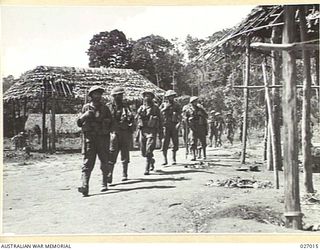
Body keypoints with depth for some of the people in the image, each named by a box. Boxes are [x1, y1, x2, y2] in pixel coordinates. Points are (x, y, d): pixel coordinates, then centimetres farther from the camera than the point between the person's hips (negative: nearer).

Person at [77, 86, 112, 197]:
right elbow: (79, 123, 9)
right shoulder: (86, 108, 9)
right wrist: (85, 116, -9)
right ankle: (85, 187, -18)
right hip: (89, 138, -1)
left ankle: (104, 184, 24)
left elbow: (111, 123, 12)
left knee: (104, 162, 8)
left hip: (103, 138, 1)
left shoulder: (105, 108, 9)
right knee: (87, 163, -10)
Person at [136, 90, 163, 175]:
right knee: (143, 152, 8)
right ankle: (151, 161, 37)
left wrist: (160, 133, 3)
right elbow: (137, 120, 14)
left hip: (152, 131, -3)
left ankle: (147, 169, -7)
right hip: (142, 131, 4)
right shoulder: (140, 108, 10)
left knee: (149, 151, -12)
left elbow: (160, 122, 5)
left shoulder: (155, 108, 3)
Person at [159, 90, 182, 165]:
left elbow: (179, 116, -2)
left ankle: (174, 159, 16)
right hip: (166, 126, -1)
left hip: (174, 126, 1)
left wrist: (179, 123, -19)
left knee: (175, 143, 2)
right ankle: (165, 160, -1)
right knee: (165, 143, -6)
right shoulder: (163, 105, 8)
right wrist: (165, 108, -15)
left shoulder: (177, 105, 8)